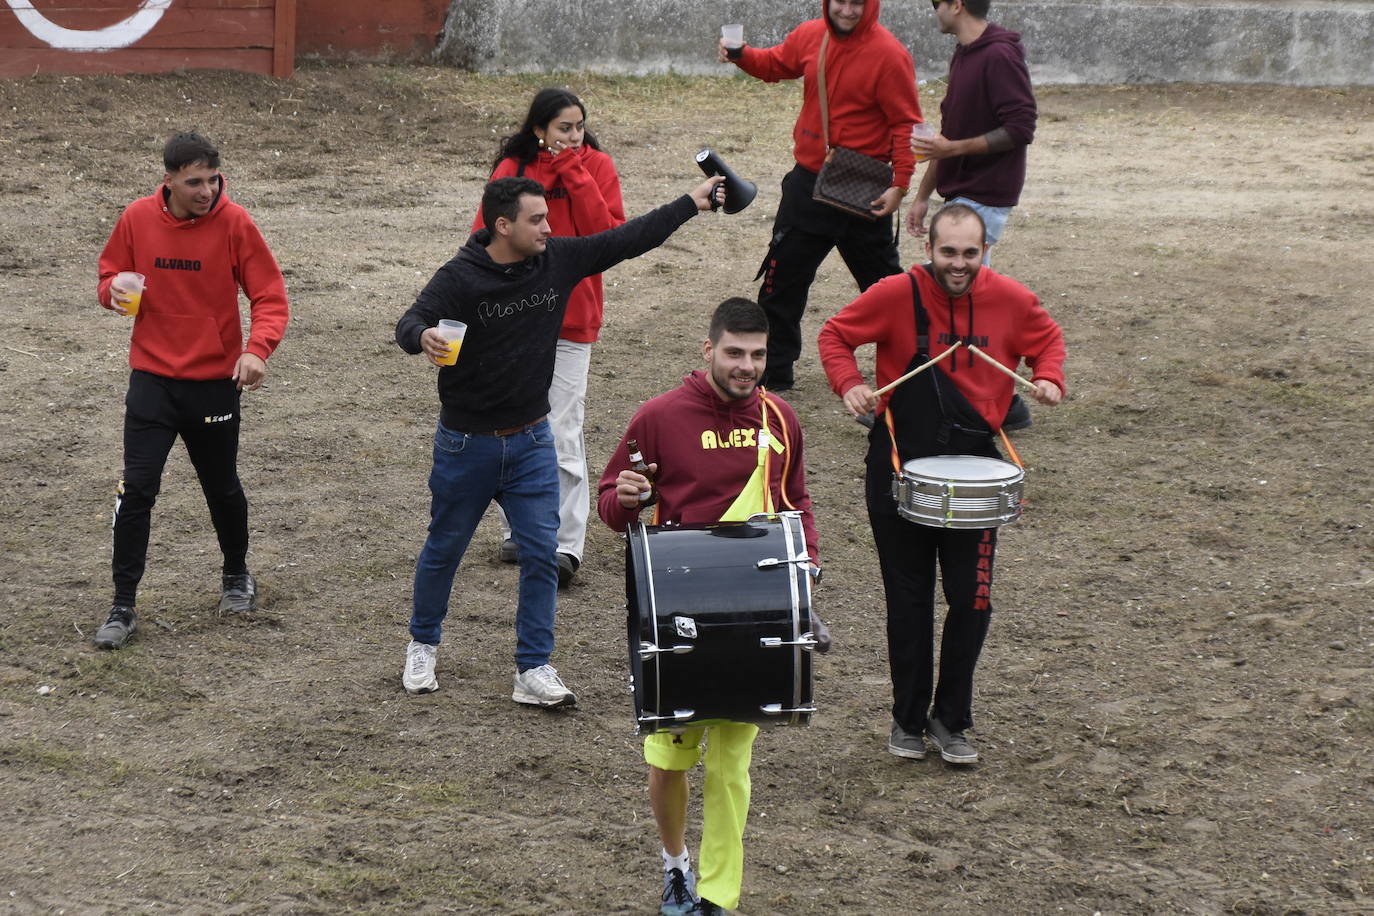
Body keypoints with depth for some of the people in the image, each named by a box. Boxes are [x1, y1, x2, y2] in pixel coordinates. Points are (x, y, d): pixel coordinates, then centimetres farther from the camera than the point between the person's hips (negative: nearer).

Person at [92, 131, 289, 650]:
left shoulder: (234, 223, -12)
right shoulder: (137, 218, -5)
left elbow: (270, 296, -10)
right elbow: (110, 275, 9)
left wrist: (257, 348, -28)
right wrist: (114, 288, -15)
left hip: (216, 381, -1)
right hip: (153, 379, 1)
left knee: (222, 487, 14)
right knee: (137, 489, -6)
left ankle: (236, 575, 40)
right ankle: (123, 607, 3)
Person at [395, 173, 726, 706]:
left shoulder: (557, 260, -4)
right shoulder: (462, 277, -18)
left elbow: (625, 240, 4)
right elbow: (410, 323, -30)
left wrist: (692, 203, 5)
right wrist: (423, 336, -55)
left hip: (532, 441, 4)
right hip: (466, 443, -4)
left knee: (542, 553, -2)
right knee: (444, 549, 13)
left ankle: (534, 670, 6)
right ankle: (423, 645, 35)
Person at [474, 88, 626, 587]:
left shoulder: (595, 167, -1)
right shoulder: (512, 169, -1)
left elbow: (609, 235, -14)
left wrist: (572, 173, -16)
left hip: (570, 320, -2)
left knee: (563, 433, -7)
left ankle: (567, 546, -6)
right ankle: (516, 532, 24)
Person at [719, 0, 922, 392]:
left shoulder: (889, 54, -15)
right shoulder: (809, 36, 1)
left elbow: (905, 124, -13)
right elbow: (774, 64, 19)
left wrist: (900, 183, -18)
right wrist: (741, 56, -1)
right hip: (808, 180, 5)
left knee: (883, 281, 7)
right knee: (782, 277, 6)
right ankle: (774, 371, 14)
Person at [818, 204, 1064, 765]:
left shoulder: (1010, 300, -6)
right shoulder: (896, 295, -12)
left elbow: (1048, 338, 13)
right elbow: (835, 335, 0)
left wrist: (1049, 378, -7)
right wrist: (849, 384, -17)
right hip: (900, 466, -1)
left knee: (972, 600, 0)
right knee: (908, 601, 9)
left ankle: (951, 719, 18)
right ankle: (908, 718, 24)